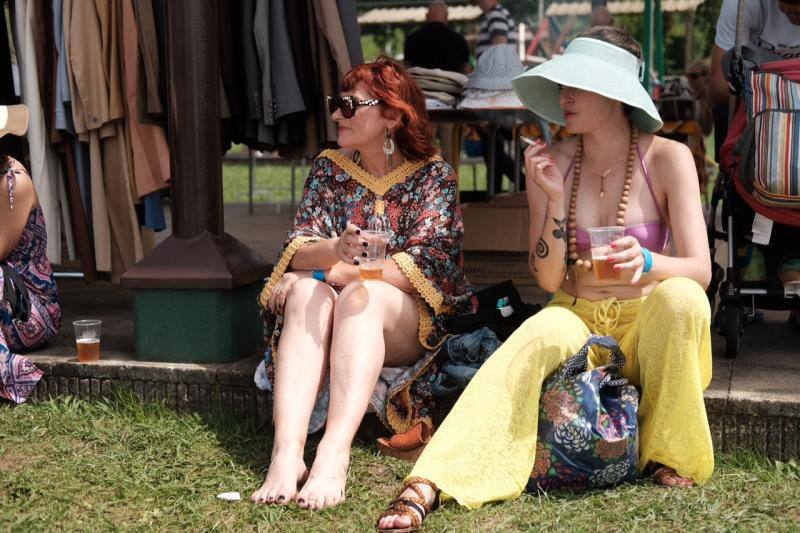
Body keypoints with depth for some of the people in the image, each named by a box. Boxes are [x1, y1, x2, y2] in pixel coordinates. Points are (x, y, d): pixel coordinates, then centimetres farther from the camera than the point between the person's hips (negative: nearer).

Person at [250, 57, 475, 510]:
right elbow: (297, 248, -4)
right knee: (306, 291, -31)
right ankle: (286, 454, -46)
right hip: (325, 313, 3)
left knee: (362, 295, -35)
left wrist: (334, 272, -18)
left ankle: (334, 457, -49)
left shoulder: (433, 176, 0)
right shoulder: (329, 168, 11)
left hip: (406, 326, -3)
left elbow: (424, 266, -14)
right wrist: (335, 250, -28)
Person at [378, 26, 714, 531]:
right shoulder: (551, 163, -1)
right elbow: (548, 279, -4)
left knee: (681, 297, -34)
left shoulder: (667, 158, -7)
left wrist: (646, 261, -36)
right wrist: (555, 198, -18)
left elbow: (700, 270, -14)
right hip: (577, 319, 1)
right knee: (538, 336, -33)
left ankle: (672, 456, -13)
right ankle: (429, 485, -44)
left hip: (647, 326, -1)